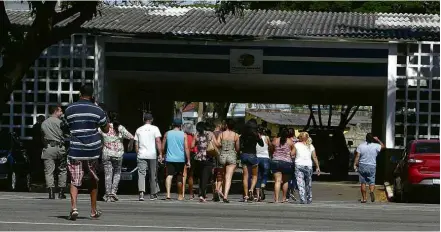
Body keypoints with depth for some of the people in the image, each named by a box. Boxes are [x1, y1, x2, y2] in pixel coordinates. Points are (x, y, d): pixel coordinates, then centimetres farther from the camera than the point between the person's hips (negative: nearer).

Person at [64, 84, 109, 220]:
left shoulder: (69, 109, 1)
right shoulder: (97, 110, -1)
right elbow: (106, 129, 8)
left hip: (75, 150, -1)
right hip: (93, 149, 1)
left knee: (74, 181, 0)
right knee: (94, 180, 17)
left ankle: (73, 208, -20)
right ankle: (93, 210, 23)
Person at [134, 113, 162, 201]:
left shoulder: (139, 130, 10)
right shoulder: (155, 129, 0)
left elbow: (136, 144, 11)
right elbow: (158, 142, -8)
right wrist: (160, 154, -7)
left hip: (141, 155, 1)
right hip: (152, 155, -1)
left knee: (141, 174, -4)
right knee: (153, 175, 9)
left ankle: (141, 192, -25)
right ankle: (153, 194, 17)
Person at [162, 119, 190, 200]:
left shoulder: (167, 134, 3)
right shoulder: (183, 135, -2)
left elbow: (163, 147, 9)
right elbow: (186, 148, -7)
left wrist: (165, 154, 26)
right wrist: (188, 161, -4)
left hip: (169, 158, 0)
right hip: (180, 159, 0)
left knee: (169, 175, -7)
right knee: (180, 177, 13)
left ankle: (168, 194, -27)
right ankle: (180, 195, 25)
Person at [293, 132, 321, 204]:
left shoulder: (296, 145, 4)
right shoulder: (311, 146, 12)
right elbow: (314, 157, 9)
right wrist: (317, 167, 12)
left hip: (299, 165, -3)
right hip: (308, 166, 3)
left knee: (300, 184, -6)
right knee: (308, 184, 14)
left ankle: (303, 200, -16)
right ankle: (309, 199, 18)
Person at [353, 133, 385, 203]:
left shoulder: (360, 146, -2)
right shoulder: (375, 146, -3)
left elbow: (357, 156, -6)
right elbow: (383, 146, 15)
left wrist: (355, 164, -4)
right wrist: (378, 140, 20)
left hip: (362, 166, 1)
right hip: (372, 166, 0)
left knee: (363, 182, 7)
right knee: (372, 181, 3)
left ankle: (364, 198, 7)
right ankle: (372, 191, -27)